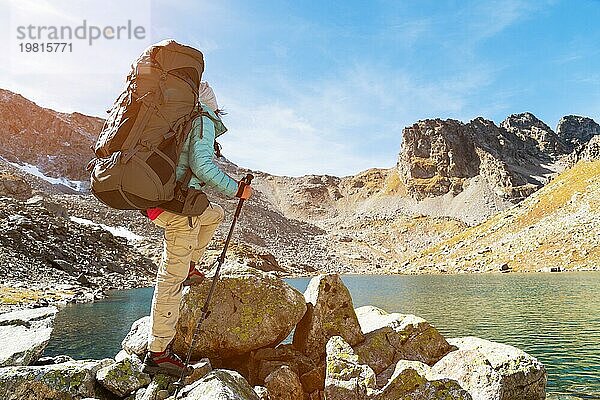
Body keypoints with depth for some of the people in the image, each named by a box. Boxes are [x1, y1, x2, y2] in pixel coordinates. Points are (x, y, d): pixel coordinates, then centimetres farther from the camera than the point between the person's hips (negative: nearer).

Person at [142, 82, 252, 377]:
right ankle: (158, 353, 2)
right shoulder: (203, 121, -6)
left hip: (155, 198, 9)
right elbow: (201, 165, -19)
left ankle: (188, 265, 21)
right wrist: (236, 189, -11)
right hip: (178, 208, -8)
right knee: (171, 278, -4)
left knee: (214, 213, 31)